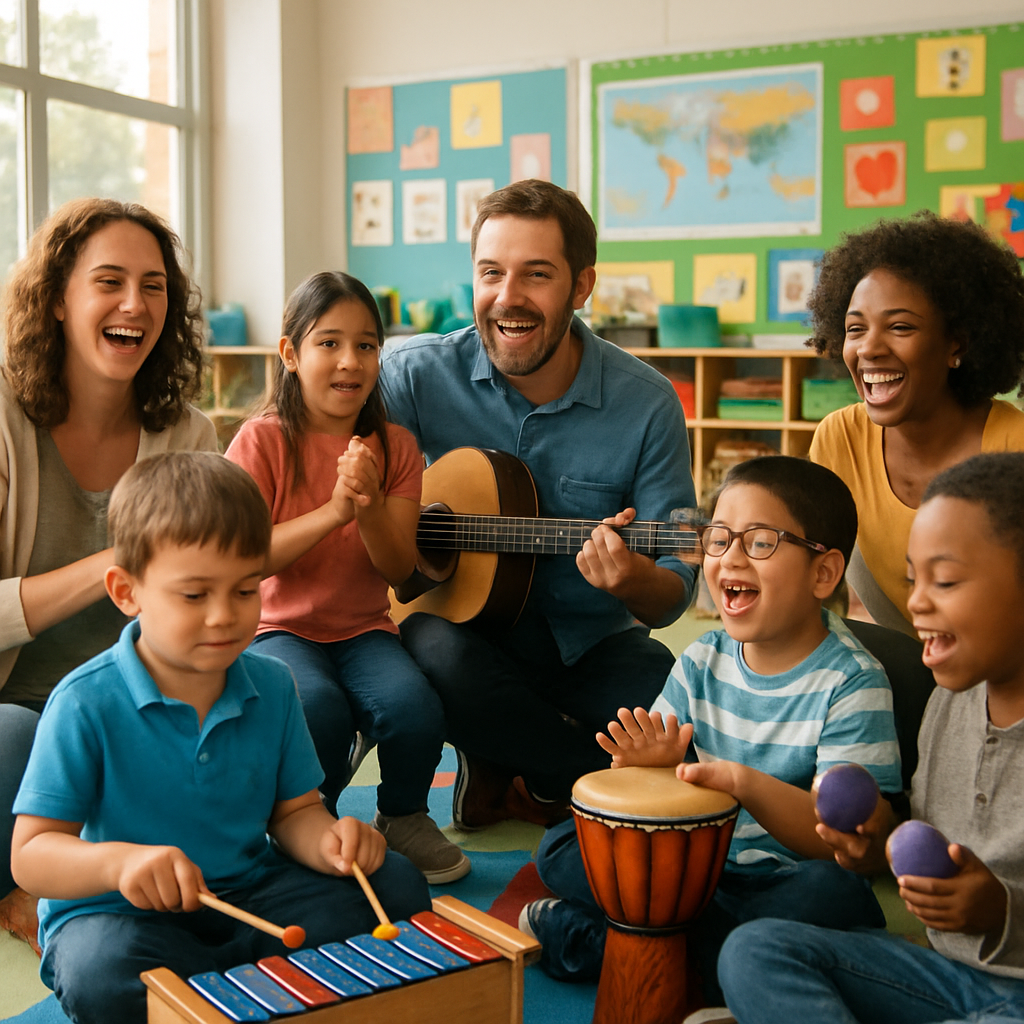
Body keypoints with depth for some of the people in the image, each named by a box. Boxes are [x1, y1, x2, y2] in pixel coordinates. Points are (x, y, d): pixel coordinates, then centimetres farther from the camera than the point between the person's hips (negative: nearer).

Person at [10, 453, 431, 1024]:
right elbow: (31, 854, -15)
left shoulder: (272, 686, 0)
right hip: (116, 913, -4)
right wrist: (120, 860, -37)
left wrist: (326, 841, -18)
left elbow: (292, 810, 8)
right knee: (102, 976, -39)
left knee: (399, 887, -10)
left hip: (249, 895, 5)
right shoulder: (86, 704, -16)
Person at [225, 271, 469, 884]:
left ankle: (404, 816, 6)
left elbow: (400, 570, -3)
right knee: (317, 709, -33)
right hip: (280, 628, -2)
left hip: (364, 630, 3)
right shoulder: (263, 441, -6)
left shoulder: (395, 447, 3)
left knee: (414, 705, -27)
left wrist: (370, 505, -23)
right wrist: (333, 511, -26)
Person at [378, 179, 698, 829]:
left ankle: (510, 778, 3)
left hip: (592, 644, 1)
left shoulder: (646, 404, -8)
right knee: (435, 652, -35)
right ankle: (601, 784, -8)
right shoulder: (417, 374, -7)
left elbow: (674, 593, -7)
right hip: (463, 625, 0)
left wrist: (633, 579, -32)